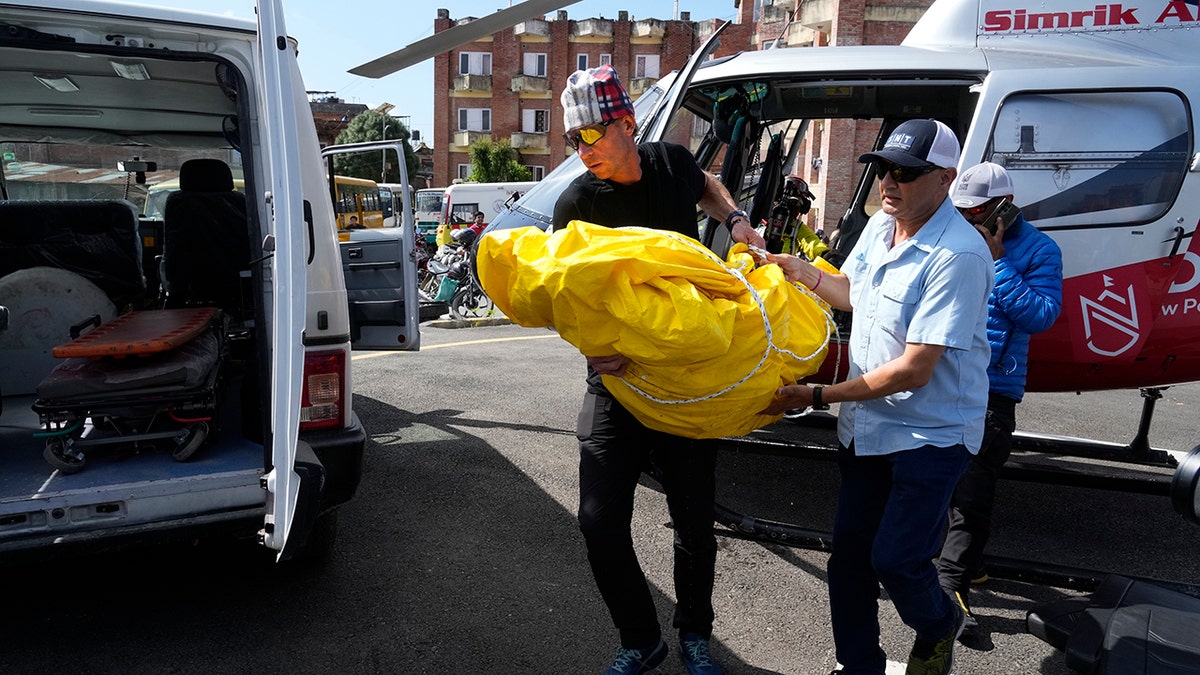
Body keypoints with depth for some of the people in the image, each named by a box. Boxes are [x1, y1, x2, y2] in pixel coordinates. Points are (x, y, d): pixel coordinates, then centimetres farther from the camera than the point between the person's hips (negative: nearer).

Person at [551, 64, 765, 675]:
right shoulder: (575, 204, -9)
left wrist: (734, 218, 6)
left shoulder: (672, 162, -1)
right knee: (601, 522, -4)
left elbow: (705, 187, 25)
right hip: (616, 378, -1)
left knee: (694, 518, 9)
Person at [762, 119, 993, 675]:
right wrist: (797, 269, 4)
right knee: (849, 550, 12)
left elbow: (914, 370, -27)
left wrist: (816, 397, -25)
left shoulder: (958, 255, -25)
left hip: (931, 432, -7)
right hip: (865, 423, 8)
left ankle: (938, 625, 32)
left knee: (894, 559, -4)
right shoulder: (880, 224, 2)